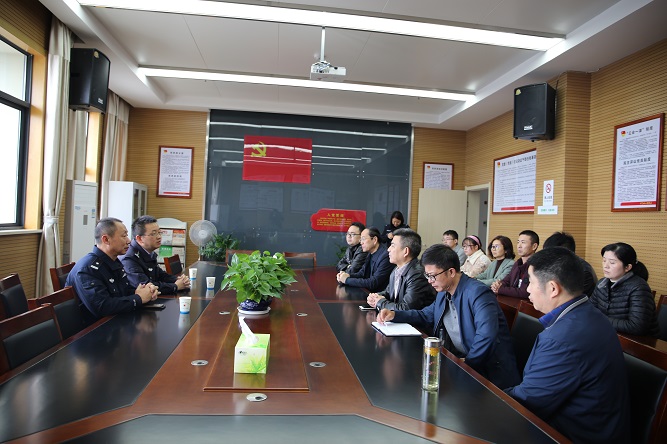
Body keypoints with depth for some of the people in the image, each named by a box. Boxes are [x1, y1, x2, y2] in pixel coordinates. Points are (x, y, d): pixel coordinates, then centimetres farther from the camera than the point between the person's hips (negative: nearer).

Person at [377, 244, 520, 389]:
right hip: (456, 359, 8)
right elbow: (426, 315, 21)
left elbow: (486, 335, -30)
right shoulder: (443, 293, 9)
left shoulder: (478, 292, -19)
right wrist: (394, 315, 6)